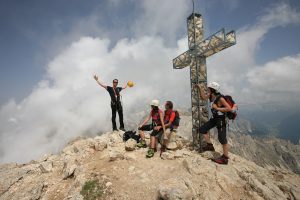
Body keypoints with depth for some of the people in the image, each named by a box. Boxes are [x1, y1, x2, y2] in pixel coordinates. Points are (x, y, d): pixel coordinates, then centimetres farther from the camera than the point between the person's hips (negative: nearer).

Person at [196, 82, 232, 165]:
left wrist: (217, 108, -26)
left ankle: (225, 159, 11)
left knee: (222, 139, -4)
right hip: (214, 118, 8)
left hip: (221, 119, -8)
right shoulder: (210, 95, -3)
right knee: (202, 129, 9)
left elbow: (229, 108, -27)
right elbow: (204, 97, 15)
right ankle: (210, 145, 24)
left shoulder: (220, 98, -25)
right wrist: (200, 88, 7)